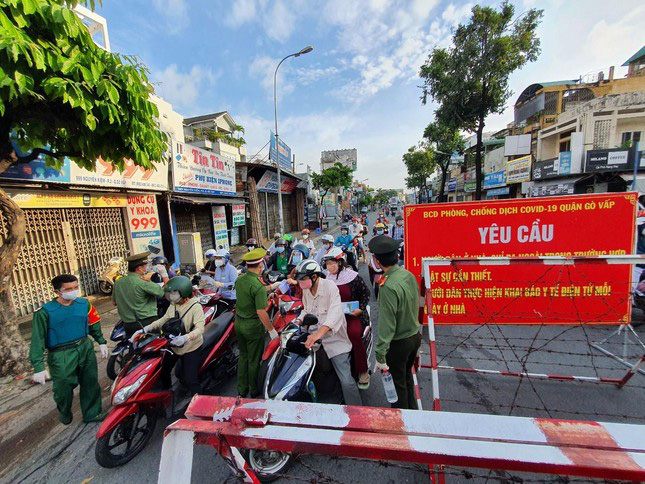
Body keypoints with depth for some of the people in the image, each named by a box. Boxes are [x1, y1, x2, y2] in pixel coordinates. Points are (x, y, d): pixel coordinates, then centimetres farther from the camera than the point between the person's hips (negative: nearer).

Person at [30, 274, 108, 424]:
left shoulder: (84, 303, -2)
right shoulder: (45, 312, -15)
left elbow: (94, 324, 10)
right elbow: (37, 340, -13)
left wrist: (101, 342, 14)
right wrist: (39, 367, -15)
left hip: (85, 348, 4)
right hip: (61, 355, -3)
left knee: (90, 384, 14)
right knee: (63, 389, 11)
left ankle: (92, 413, 33)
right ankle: (64, 413, 44)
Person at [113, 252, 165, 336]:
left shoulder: (118, 283, 4)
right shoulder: (143, 283, -17)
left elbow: (114, 301, 17)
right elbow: (165, 292, -14)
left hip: (128, 325, 7)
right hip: (148, 322, -6)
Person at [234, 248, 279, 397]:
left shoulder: (239, 280, -4)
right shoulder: (258, 286, -26)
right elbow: (261, 313, -27)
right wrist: (271, 330, -15)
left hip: (239, 323, 7)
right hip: (253, 326, -7)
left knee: (243, 356, 22)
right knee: (254, 360, 13)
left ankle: (241, 389, 36)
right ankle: (254, 390, 32)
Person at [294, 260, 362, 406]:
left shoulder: (330, 286, -19)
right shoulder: (305, 290, 5)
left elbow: (335, 313, -33)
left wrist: (319, 333, -46)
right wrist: (298, 321, 0)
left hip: (334, 339, -6)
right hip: (313, 337, 7)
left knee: (346, 381, -7)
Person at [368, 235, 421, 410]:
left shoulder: (388, 287, -30)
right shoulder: (409, 275, -6)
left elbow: (386, 324, -28)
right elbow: (415, 305, 5)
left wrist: (380, 355, -21)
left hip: (399, 342, -7)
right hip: (415, 335, 8)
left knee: (398, 383, 16)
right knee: (407, 376, 28)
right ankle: (412, 410, 49)